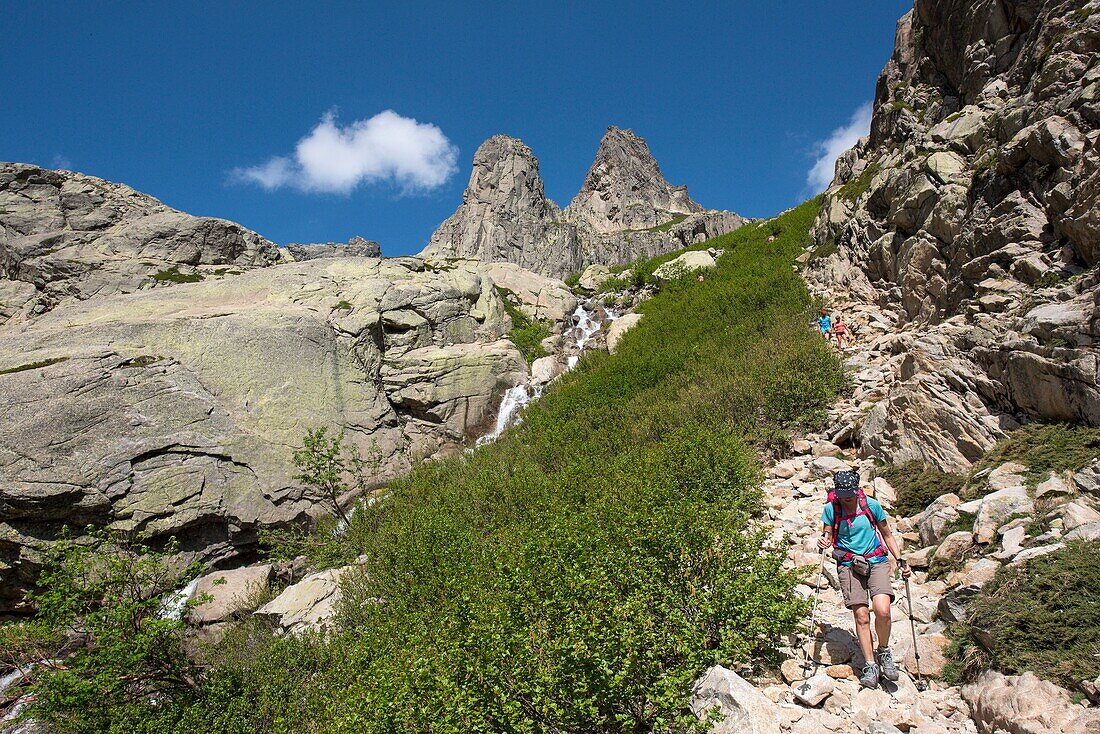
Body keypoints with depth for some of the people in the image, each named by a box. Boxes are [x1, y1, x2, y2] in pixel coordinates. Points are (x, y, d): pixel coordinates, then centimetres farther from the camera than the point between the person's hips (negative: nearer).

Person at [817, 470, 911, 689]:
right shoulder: (830, 509, -3)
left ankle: (883, 652, 9)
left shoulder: (871, 505, -3)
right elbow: (827, 535, 5)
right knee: (861, 615, -8)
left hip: (876, 561, 0)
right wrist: (824, 541, -18)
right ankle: (870, 665, 7)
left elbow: (887, 535, 9)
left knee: (882, 610, -18)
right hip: (849, 565, 0)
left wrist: (900, 560, 3)